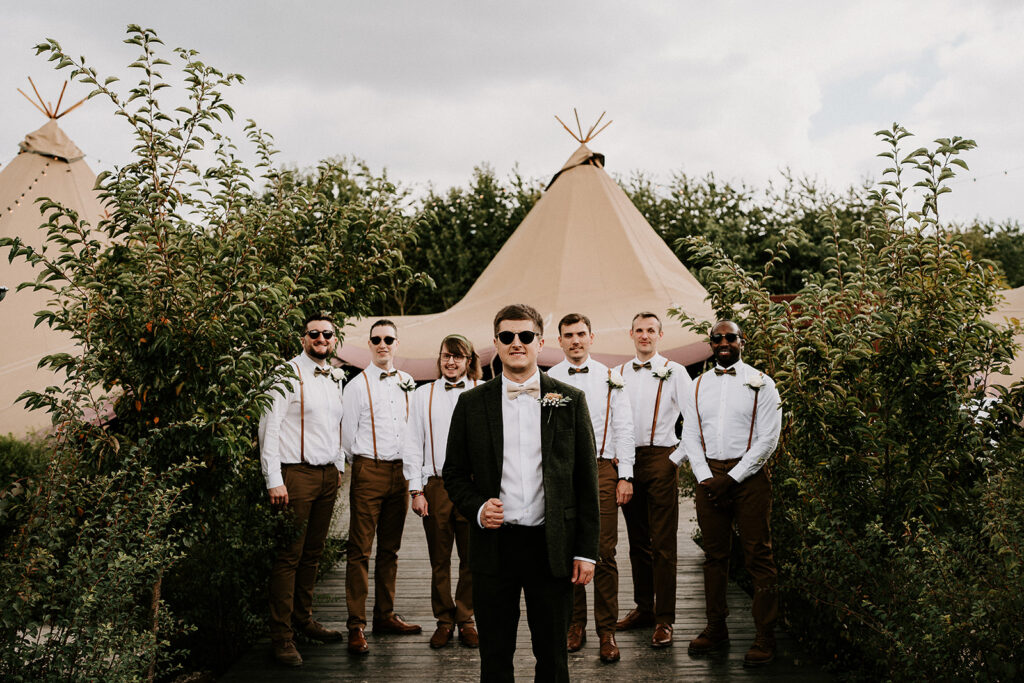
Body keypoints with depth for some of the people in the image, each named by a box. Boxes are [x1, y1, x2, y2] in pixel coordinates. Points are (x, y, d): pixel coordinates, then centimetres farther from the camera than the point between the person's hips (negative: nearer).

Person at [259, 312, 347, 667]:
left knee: (313, 553, 13)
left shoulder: (335, 378, 14)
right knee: (289, 555, -4)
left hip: (328, 475, 6)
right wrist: (274, 480, -15)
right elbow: (269, 428, -11)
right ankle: (281, 635, 3)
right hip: (297, 474, -6)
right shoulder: (287, 374, -7)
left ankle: (303, 619, 26)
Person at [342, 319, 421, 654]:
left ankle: (385, 616, 22)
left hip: (400, 471, 5)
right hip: (369, 471, -4)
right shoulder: (358, 385, -2)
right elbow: (348, 435, 0)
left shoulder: (408, 384, 10)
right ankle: (356, 626, 0)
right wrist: (364, 463, 7)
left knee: (390, 548, 12)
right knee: (360, 549, -5)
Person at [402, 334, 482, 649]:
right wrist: (416, 490, 1)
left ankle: (466, 620, 20)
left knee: (472, 558, 5)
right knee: (439, 560, 7)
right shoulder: (423, 395, 10)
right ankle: (444, 621, 22)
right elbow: (412, 445, 9)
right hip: (436, 484, 1)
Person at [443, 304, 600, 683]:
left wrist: (586, 551, -1)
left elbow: (586, 479, 3)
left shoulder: (570, 400, 3)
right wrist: (477, 508, -10)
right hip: (494, 545, 1)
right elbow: (454, 473, 10)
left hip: (552, 547, 0)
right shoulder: (472, 403, 4)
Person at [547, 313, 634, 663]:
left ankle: (607, 631, 8)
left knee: (604, 553, -2)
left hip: (601, 468, -1)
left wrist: (625, 476, -1)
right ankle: (575, 624, 19)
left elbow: (624, 428, 6)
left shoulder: (610, 378, 7)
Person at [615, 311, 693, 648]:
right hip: (627, 460, 4)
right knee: (637, 540, 12)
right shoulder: (619, 373, 12)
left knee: (662, 542, -5)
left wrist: (678, 456, -8)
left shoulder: (673, 372, 1)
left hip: (661, 459, -4)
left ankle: (664, 619, 0)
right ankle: (643, 607, 22)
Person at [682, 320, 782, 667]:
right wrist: (706, 478, -4)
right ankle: (716, 628, 21)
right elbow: (690, 434, 10)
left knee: (758, 557, -2)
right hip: (708, 475, 4)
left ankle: (765, 636, 7)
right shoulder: (699, 386, 13)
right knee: (714, 555, 10)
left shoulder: (761, 384, 1)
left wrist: (732, 479, -11)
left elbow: (768, 438, -5)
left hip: (748, 476, -4)